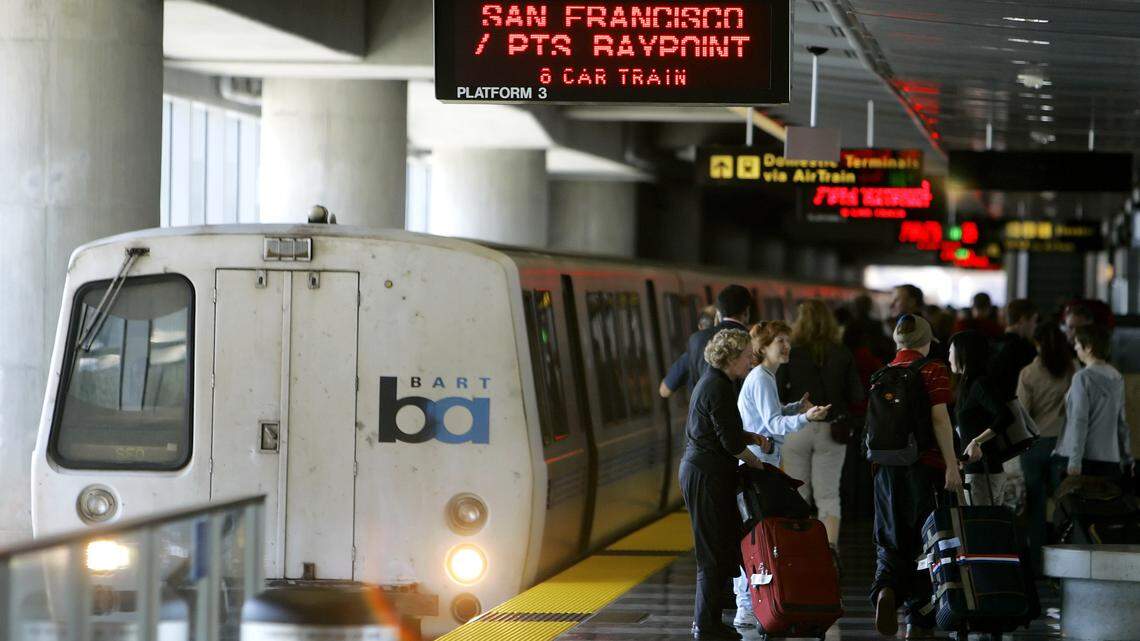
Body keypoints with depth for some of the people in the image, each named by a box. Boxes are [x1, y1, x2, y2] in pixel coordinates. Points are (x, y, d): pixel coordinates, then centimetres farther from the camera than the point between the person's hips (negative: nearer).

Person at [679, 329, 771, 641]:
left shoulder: (713, 382, 14)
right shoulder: (718, 389, -18)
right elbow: (731, 442, -18)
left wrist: (751, 437, 6)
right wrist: (755, 462, -3)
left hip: (698, 471, 10)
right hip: (707, 475, -10)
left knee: (724, 545, 14)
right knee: (714, 551, -3)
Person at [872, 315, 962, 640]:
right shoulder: (933, 371, -5)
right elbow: (939, 419, -13)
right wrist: (951, 465, -12)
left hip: (886, 466, 4)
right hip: (925, 466, -4)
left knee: (891, 539, 10)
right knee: (923, 540, 5)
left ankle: (885, 586, -21)